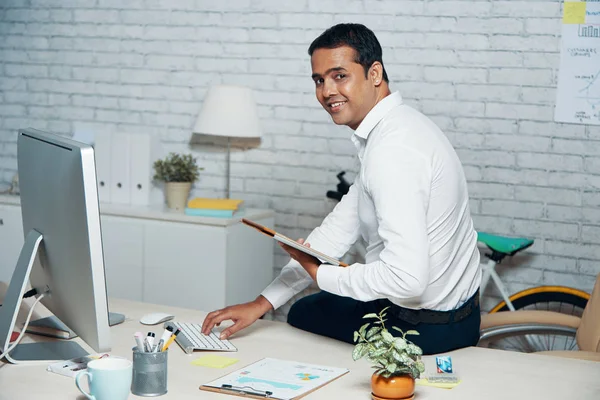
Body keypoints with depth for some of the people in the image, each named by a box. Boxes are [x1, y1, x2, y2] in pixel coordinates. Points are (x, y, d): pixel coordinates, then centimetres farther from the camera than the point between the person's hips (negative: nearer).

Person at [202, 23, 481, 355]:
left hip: (424, 330, -9)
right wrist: (264, 302, 5)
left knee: (303, 316, 15)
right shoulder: (392, 129, 6)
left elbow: (406, 278, -34)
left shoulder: (393, 149, -28)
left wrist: (321, 274, -16)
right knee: (302, 312, 27)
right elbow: (340, 227, 8)